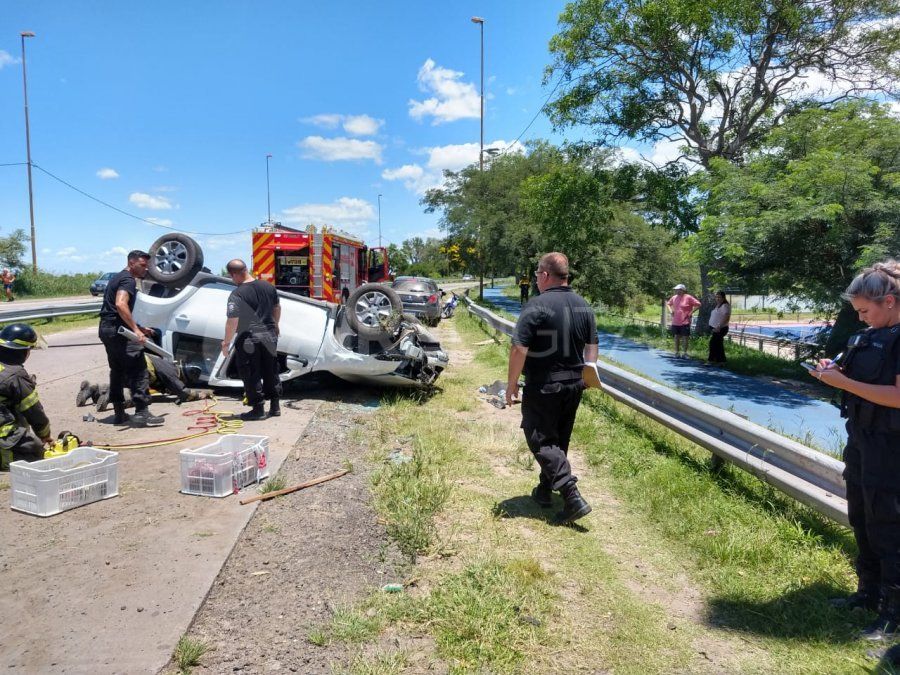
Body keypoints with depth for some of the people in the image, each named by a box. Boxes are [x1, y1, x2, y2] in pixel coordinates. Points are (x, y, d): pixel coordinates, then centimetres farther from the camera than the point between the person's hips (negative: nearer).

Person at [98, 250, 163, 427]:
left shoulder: (118, 278, 22)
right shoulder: (128, 280, -10)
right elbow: (120, 305, -27)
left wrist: (139, 328, 25)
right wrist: (136, 330, -29)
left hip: (107, 329, 11)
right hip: (118, 330, -11)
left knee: (117, 371, 15)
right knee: (139, 372, -9)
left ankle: (119, 413, 19)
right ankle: (142, 413, -11)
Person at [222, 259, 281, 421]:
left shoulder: (237, 295, -16)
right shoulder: (268, 286, 3)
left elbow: (232, 321, -20)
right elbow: (277, 308, 16)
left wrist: (226, 342, -10)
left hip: (248, 339, -6)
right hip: (269, 336, 6)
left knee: (251, 376, 4)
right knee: (271, 373, 15)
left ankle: (258, 409, 8)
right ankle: (275, 406, 21)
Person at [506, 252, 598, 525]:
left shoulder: (536, 306, -16)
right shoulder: (584, 306, 5)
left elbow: (519, 349, -19)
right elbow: (592, 346, 11)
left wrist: (512, 382, -9)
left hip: (543, 386, -7)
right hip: (574, 385, 7)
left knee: (542, 441, 1)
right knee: (558, 440, 18)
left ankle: (573, 498, -9)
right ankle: (545, 490, 31)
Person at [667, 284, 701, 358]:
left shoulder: (688, 297, -8)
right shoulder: (674, 297, 8)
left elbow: (698, 304, -8)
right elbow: (668, 304, 25)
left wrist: (691, 312, -11)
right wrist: (671, 311, 9)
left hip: (685, 322, -5)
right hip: (675, 322, 5)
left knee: (685, 338, 0)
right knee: (676, 337, 9)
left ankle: (684, 353, 7)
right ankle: (676, 353, 17)